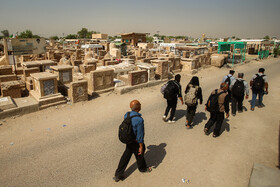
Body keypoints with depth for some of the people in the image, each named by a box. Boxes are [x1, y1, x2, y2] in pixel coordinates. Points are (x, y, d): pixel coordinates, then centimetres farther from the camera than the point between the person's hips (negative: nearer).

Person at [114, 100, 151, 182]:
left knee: (126, 156, 18)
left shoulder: (127, 114, -10)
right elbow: (140, 135, -25)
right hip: (136, 142, -6)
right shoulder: (139, 120, -32)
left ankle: (118, 174, 26)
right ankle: (142, 168, 49)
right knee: (139, 155, 21)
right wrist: (141, 147, -14)